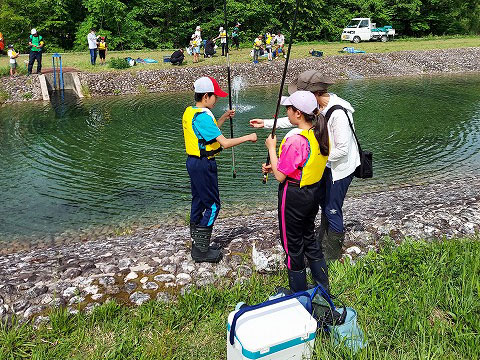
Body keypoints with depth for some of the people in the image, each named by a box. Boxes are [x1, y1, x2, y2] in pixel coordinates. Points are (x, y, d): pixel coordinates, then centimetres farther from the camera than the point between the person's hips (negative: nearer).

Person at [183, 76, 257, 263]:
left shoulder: (190, 112, 9)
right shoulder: (203, 116, -22)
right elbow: (224, 143, -25)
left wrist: (223, 118, 18)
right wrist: (248, 137, -14)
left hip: (193, 162, 10)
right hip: (204, 165, -10)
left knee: (198, 202, 16)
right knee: (212, 205, -1)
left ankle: (197, 246, 26)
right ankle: (202, 251, 4)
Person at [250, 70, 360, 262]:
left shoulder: (338, 114, -30)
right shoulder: (317, 106, -1)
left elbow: (342, 149, -28)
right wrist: (266, 123, 12)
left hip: (341, 166, -10)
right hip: (327, 164, 10)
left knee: (332, 210, -1)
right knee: (324, 203, 22)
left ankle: (332, 255, 16)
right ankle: (322, 242, 42)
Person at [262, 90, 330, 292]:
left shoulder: (295, 140, -27)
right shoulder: (320, 134, 1)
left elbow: (281, 176, -19)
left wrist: (272, 148, -9)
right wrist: (276, 167, 10)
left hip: (294, 196, -9)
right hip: (314, 192, 9)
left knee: (293, 245, 9)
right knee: (309, 238, 24)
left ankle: (299, 296, 25)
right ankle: (323, 288, 36)